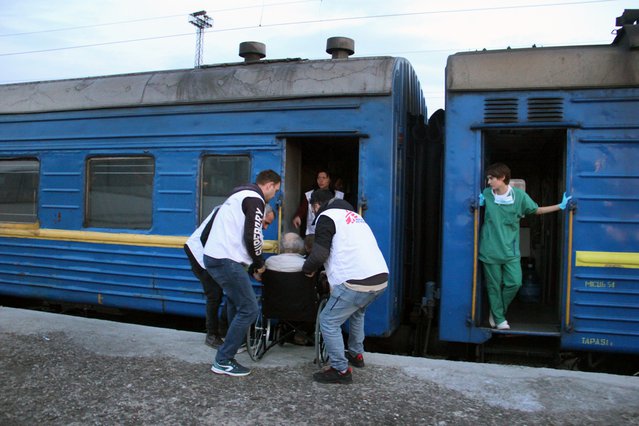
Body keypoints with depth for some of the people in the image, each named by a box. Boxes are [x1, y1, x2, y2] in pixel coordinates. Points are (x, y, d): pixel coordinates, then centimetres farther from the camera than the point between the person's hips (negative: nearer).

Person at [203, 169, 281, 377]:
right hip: (226, 261, -10)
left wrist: (253, 267, 26)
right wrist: (259, 263, 1)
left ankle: (227, 355, 27)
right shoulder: (255, 199, -8)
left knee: (240, 306, 20)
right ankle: (223, 362, 2)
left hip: (214, 257, 10)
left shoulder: (240, 195, 24)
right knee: (249, 310, -5)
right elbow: (251, 237, -18)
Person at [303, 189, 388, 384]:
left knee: (328, 321, 3)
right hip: (381, 277, 9)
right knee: (356, 312, 33)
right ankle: (356, 354, 42)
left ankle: (341, 370, 6)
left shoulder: (326, 217, 0)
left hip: (357, 282, -9)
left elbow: (319, 254, -10)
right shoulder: (351, 214, 26)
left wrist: (307, 269, 9)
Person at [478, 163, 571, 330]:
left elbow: (536, 210, 9)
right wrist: (478, 204, -9)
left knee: (514, 283, 0)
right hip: (490, 249, -1)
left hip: (510, 250, 1)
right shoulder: (486, 194, -3)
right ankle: (499, 319, 22)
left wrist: (560, 206, 4)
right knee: (494, 286, 6)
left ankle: (496, 312, 23)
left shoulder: (519, 195, -3)